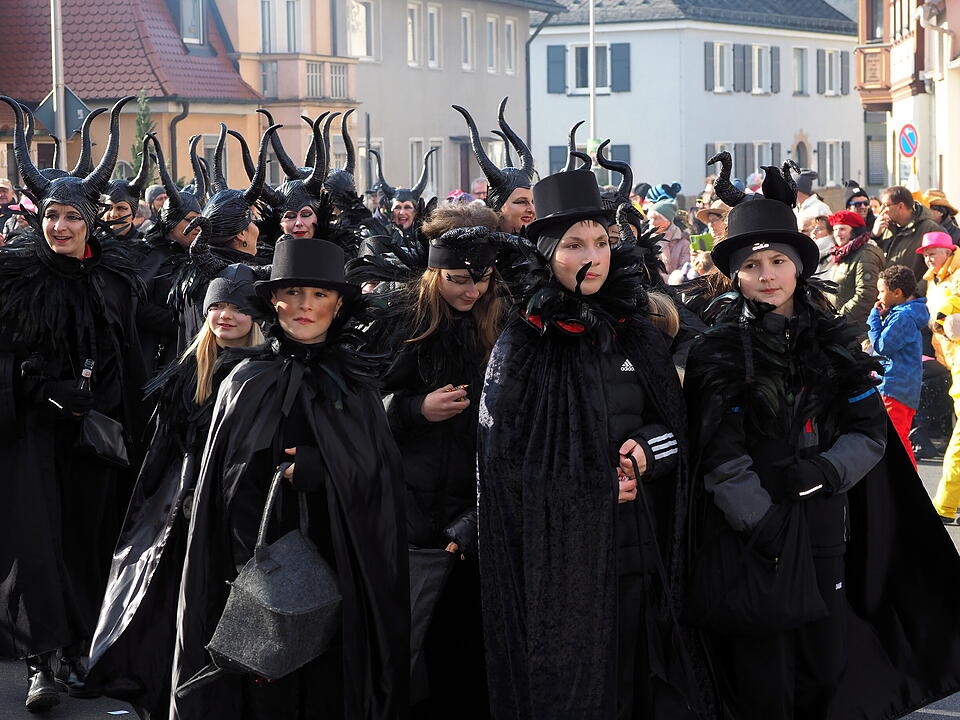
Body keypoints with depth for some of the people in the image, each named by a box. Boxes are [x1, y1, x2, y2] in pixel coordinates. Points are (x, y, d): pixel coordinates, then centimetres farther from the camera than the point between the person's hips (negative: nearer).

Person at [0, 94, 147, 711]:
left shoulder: (115, 275, 5)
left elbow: (130, 354, 9)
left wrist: (127, 422, 4)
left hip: (97, 423, 3)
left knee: (87, 533, 5)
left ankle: (78, 651, 13)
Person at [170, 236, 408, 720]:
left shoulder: (355, 384, 7)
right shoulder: (247, 382, 5)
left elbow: (381, 479, 2)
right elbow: (232, 490, 2)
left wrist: (322, 468, -14)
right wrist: (249, 564, -9)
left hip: (335, 567, 1)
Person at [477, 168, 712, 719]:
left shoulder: (641, 337, 9)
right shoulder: (521, 346, -4)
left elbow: (676, 425, 13)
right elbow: (501, 456, -6)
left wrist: (647, 449, -9)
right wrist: (594, 485, -10)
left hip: (635, 544, 4)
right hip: (556, 546, -4)